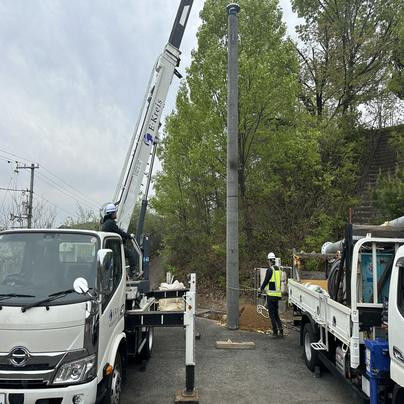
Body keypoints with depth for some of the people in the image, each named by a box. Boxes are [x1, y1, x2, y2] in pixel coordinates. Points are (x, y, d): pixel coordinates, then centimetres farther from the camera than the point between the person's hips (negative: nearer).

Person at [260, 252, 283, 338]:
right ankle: (280, 330, 7)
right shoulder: (279, 270, 11)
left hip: (271, 294, -7)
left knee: (272, 314, 0)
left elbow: (266, 281, -11)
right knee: (276, 313, 16)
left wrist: (261, 288, 8)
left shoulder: (270, 270, -13)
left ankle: (275, 332, 0)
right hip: (278, 294, 7)